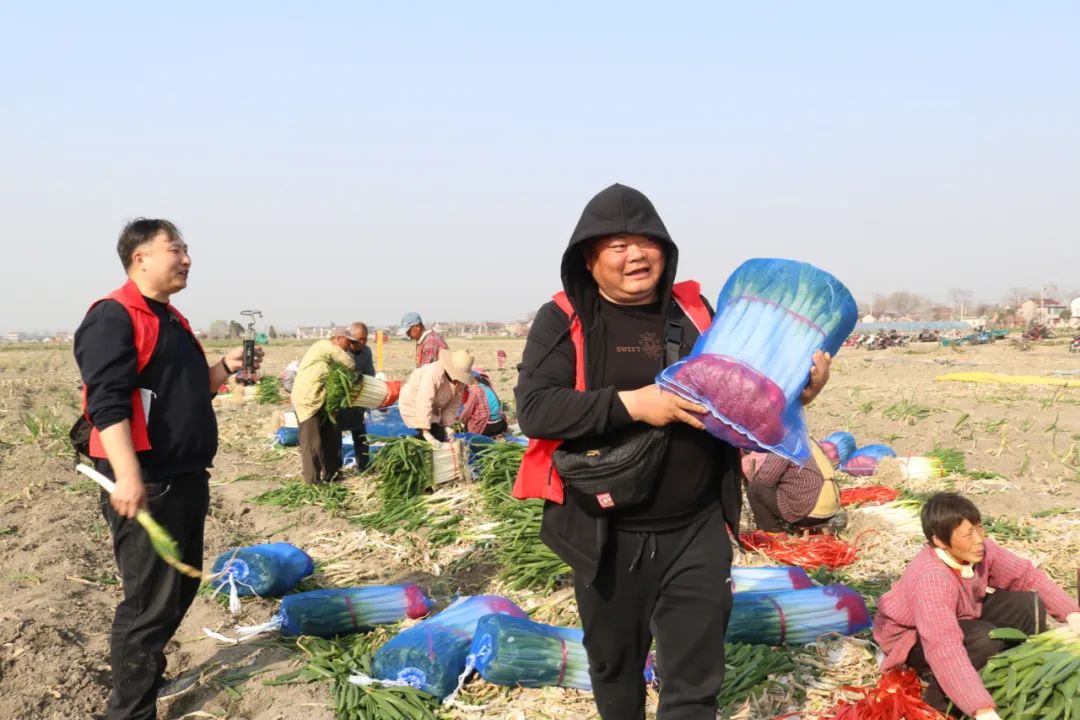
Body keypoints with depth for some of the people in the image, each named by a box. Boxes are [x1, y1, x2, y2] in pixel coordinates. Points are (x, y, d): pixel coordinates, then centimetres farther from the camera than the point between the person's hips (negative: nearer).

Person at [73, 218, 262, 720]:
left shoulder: (171, 319, 17)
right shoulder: (113, 318, -13)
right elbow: (107, 402, -22)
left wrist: (225, 368, 6)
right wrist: (127, 475, -31)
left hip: (185, 479, 10)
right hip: (144, 485, -10)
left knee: (182, 586, 19)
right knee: (150, 599, -4)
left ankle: (146, 669, 37)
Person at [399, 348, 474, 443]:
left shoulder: (459, 380, -13)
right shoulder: (433, 374, -35)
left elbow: (453, 405, -5)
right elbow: (424, 403, -39)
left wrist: (448, 425, -14)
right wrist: (426, 432, -40)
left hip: (433, 408, 7)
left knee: (441, 438, 0)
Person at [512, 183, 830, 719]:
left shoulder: (694, 311, 5)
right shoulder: (563, 321, -6)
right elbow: (533, 408, -18)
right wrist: (632, 404, -25)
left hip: (696, 533, 2)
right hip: (607, 536, -2)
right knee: (614, 665, 20)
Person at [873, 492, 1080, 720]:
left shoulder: (979, 550, -19)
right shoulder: (931, 578, -40)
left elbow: (1026, 575, -7)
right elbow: (945, 649, -48)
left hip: (963, 615, 7)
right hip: (912, 637, -7)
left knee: (1029, 604, -10)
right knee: (985, 639, -33)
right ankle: (941, 694, -12)